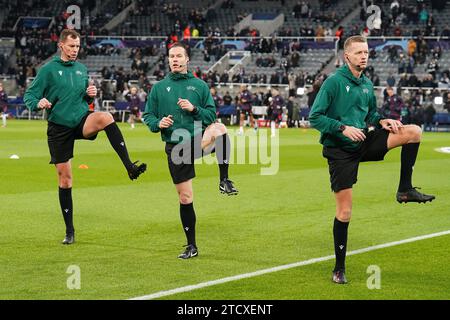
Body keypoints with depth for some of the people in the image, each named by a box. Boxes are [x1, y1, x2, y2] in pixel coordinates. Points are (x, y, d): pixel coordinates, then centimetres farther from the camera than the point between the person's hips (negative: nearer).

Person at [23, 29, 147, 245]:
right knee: (64, 178, 1)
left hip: (81, 120, 2)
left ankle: (129, 167, -34)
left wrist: (90, 95, -1)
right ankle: (69, 231, 13)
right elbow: (29, 95, -4)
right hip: (59, 127, -2)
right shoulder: (48, 69, -2)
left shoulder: (82, 69, 11)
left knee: (105, 118, -33)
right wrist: (38, 103, -26)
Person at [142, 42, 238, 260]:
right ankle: (191, 246, 17)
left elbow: (211, 114, 3)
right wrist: (158, 123, -12)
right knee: (185, 198, 4)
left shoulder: (199, 85, 5)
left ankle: (224, 180, -28)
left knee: (219, 128, -36)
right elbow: (147, 115, 9)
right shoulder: (159, 88, 7)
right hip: (175, 146, 1)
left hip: (198, 138, -1)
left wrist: (194, 109, -15)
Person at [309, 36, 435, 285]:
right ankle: (339, 269, 9)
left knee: (414, 131, -11)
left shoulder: (367, 84, 10)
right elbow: (314, 117, -13)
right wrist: (343, 128, -23)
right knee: (344, 212, -5)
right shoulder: (334, 82, -11)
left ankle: (405, 189, -6)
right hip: (340, 150, -6)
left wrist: (382, 121, 1)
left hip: (363, 142, 6)